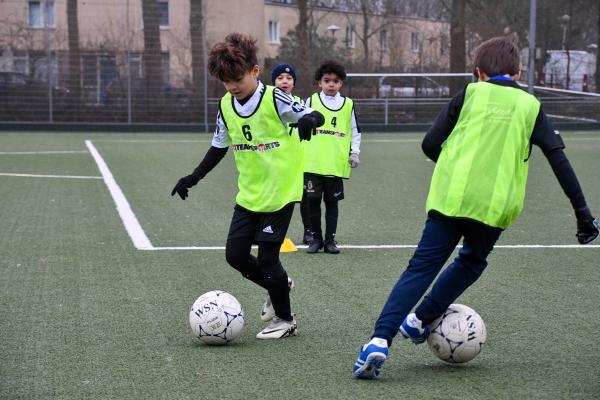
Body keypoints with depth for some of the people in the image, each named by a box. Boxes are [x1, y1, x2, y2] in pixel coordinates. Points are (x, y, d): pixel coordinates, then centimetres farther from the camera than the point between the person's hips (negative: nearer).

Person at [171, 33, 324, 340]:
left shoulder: (274, 99, -15)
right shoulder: (226, 106, 2)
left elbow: (314, 115, -13)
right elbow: (219, 146, 14)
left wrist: (308, 120, -36)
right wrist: (193, 177, 10)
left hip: (280, 192, -6)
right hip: (248, 195, 6)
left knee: (267, 257, -5)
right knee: (235, 254, 5)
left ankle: (285, 319, 15)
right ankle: (278, 285, 33)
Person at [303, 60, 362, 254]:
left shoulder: (348, 105, 7)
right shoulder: (311, 101, 2)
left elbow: (355, 132, 14)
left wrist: (354, 153, 4)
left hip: (336, 165, 1)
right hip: (312, 163, -1)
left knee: (332, 202, 7)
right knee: (313, 201, 1)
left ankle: (330, 240, 14)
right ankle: (316, 238, 14)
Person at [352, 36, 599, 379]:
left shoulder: (470, 94, 11)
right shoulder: (530, 106, 12)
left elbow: (430, 144, 7)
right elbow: (560, 161, 6)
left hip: (450, 197, -1)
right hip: (495, 206, 1)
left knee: (422, 267, 2)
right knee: (472, 263, 27)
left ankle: (380, 340, -12)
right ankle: (419, 321, 28)